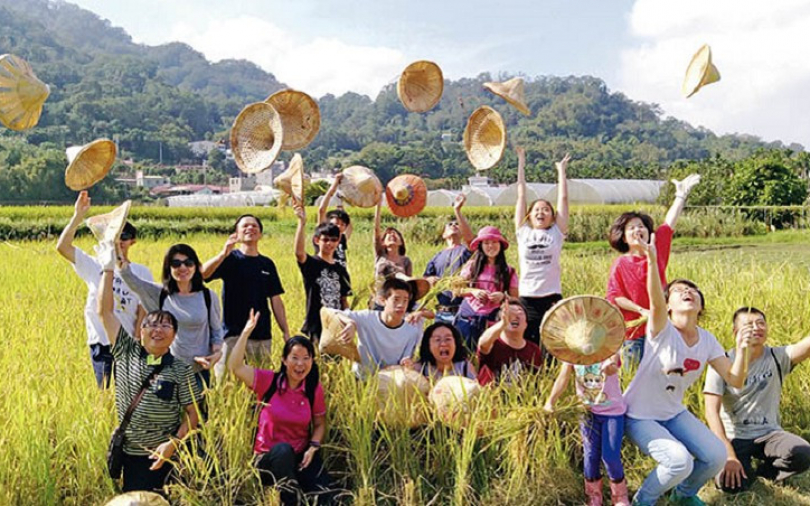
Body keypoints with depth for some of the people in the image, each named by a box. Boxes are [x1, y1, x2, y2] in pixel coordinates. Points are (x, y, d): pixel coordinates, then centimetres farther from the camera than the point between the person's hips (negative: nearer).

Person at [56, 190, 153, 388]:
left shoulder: (141, 272, 1)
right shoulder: (95, 266, 4)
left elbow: (144, 312, -2)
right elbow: (62, 246, -6)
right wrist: (78, 217, -14)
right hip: (100, 343, 1)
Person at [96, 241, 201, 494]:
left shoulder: (181, 371, -7)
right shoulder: (127, 353, -1)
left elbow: (193, 413, -4)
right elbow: (105, 312, -5)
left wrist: (174, 442, -18)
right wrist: (108, 268, -8)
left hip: (160, 455, -2)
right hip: (126, 452, 3)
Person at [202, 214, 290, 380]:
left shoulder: (267, 264, 11)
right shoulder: (230, 259, -1)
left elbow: (276, 301, 12)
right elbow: (202, 274, -20)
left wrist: (286, 332, 8)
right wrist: (223, 254, -35)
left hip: (262, 336, 4)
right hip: (233, 334, -4)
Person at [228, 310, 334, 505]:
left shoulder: (315, 388, -4)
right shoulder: (269, 381, -11)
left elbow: (319, 424, 6)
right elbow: (235, 367, -24)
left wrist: (313, 448, -12)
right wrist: (247, 331, -26)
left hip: (300, 457, 2)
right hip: (269, 458, -2)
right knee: (283, 449, -38)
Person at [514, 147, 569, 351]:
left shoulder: (556, 233, 7)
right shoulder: (523, 232, 8)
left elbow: (563, 198, 9)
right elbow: (521, 195, 12)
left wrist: (561, 169, 17)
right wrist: (521, 164, 15)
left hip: (552, 298, 0)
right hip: (526, 298, 1)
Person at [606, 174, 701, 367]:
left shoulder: (657, 252, 3)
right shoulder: (620, 264, -5)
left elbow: (669, 223, 3)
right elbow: (613, 296, -8)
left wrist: (681, 194, 3)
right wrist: (641, 310, -17)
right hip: (633, 330, -3)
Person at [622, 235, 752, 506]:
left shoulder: (707, 340, -2)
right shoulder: (662, 330, -20)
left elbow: (734, 380, -5)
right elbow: (655, 301, -42)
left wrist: (741, 351, -23)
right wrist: (651, 259, -57)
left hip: (674, 413, 6)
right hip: (639, 416, -6)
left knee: (716, 456, -7)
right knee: (680, 461, -25)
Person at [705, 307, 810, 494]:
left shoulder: (777, 357, -4)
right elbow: (711, 411, -14)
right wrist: (729, 455, -22)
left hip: (769, 434, 2)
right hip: (735, 437, -2)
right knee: (731, 484, -27)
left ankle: (766, 470, 5)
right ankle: (746, 469, 11)